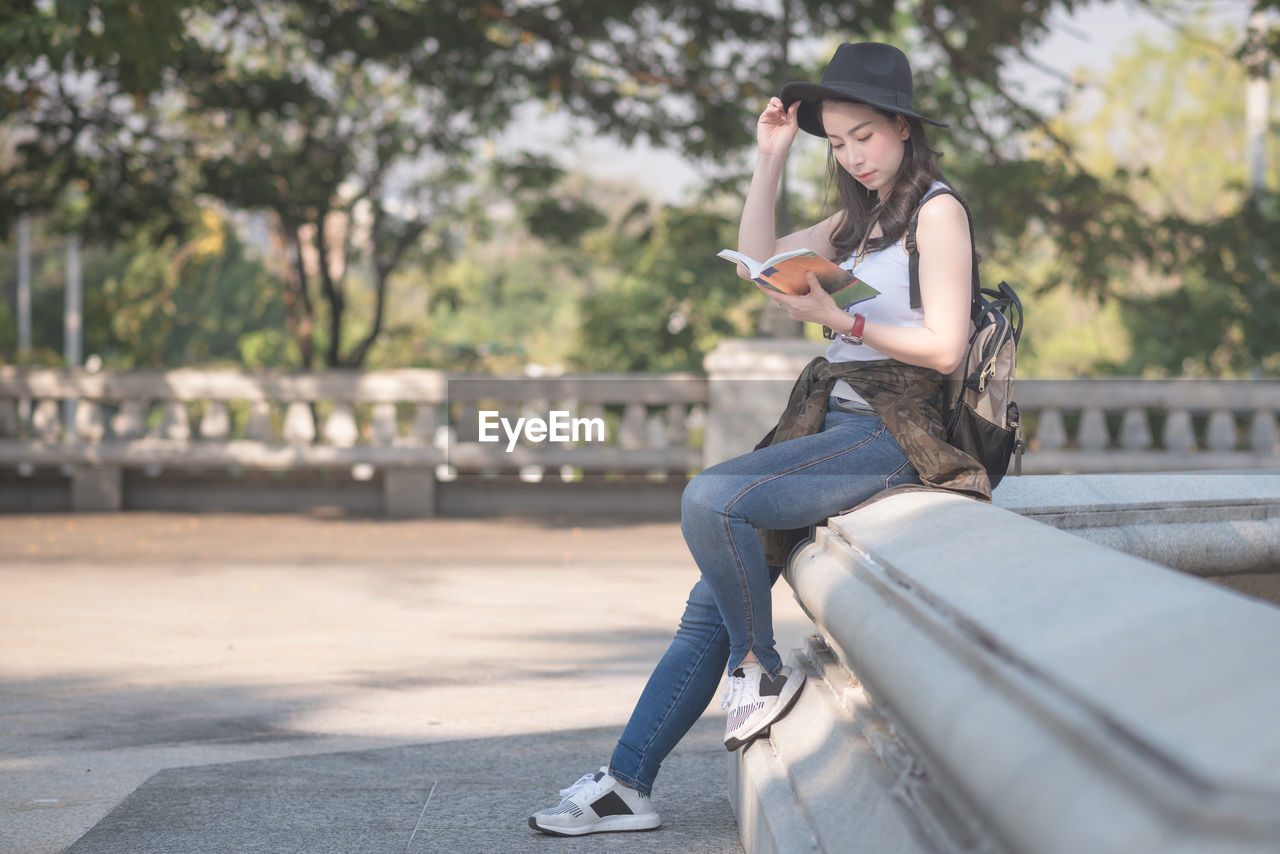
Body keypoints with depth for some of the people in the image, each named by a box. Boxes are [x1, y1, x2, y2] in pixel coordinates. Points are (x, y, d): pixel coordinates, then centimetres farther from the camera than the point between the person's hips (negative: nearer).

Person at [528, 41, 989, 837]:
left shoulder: (937, 212, -6)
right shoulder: (863, 214, 20)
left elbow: (944, 348, -13)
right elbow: (760, 260, 24)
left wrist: (840, 320, -18)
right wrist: (770, 161, 15)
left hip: (891, 433, -9)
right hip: (832, 422, 9)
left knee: (711, 498, -29)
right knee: (711, 606, 1)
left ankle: (761, 671, -10)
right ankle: (626, 784, 2)